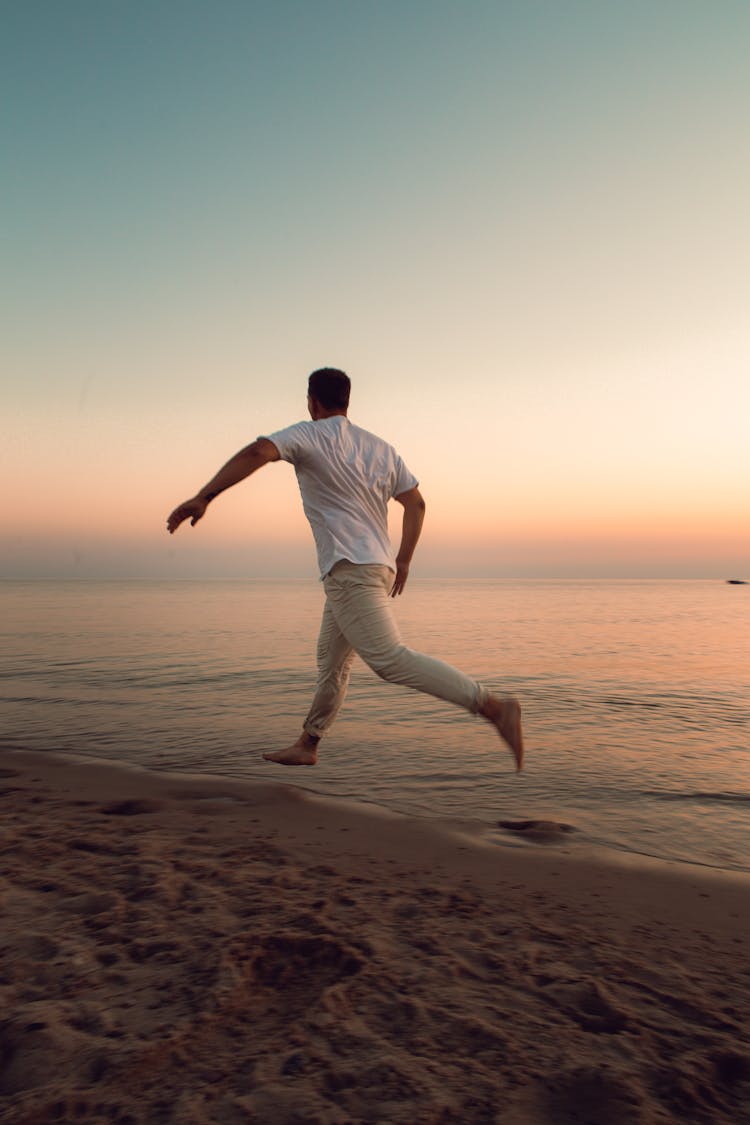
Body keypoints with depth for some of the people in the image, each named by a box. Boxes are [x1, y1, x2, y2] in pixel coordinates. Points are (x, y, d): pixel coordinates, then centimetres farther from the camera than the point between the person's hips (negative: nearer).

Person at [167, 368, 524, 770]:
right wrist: (403, 561, 22)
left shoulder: (308, 435, -2)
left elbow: (256, 453, -20)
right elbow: (416, 502, 16)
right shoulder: (380, 447, 17)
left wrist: (203, 498, -21)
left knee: (390, 659, -17)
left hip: (350, 570, -9)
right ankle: (307, 745, 29)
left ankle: (493, 706, -25)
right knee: (331, 661, 18)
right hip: (380, 568, 9)